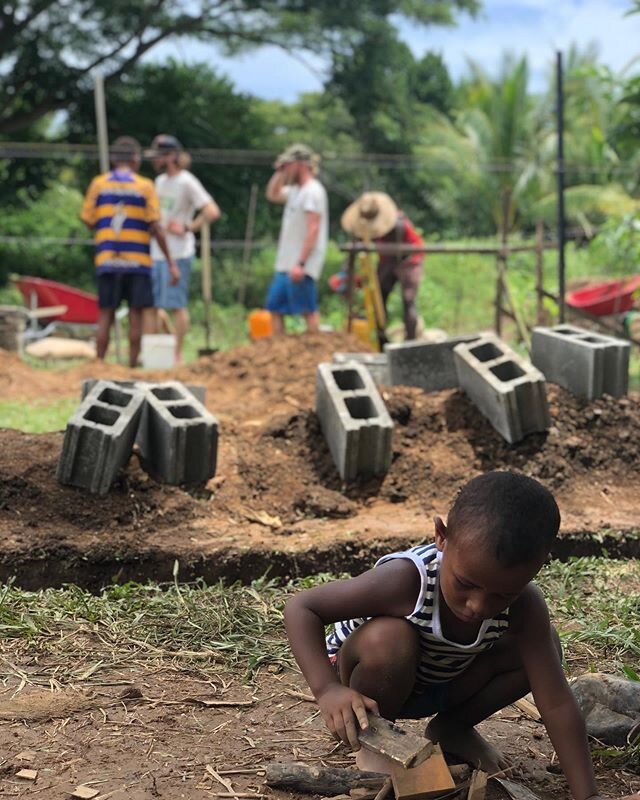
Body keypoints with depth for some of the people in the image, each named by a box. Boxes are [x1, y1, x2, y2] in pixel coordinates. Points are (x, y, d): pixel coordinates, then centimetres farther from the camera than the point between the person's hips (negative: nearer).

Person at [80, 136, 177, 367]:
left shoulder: (98, 184, 4)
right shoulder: (145, 186, -1)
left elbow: (88, 220, 3)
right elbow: (155, 227, -6)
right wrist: (170, 262, -3)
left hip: (106, 260, 2)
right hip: (137, 261, -2)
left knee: (105, 315, 6)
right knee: (136, 315, 2)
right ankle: (133, 365, 2)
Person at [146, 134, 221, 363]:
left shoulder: (187, 182, -11)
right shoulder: (160, 181, 14)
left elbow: (212, 212, -19)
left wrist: (187, 228, -17)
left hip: (178, 254, -8)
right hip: (156, 252, 8)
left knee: (176, 304, -3)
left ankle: (177, 355, 4)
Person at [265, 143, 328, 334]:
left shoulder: (312, 191, -13)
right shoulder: (295, 190, 15)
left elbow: (313, 230, -21)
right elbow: (272, 195, 32)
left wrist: (301, 264, -26)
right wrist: (280, 172, 17)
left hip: (301, 267, -10)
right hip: (285, 265, 10)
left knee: (308, 311, -7)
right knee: (275, 307, 12)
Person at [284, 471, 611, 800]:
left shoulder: (524, 608, -26)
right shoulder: (406, 581, -39)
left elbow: (557, 704, -25)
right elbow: (301, 607, -33)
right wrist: (327, 689, -45)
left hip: (440, 686, 4)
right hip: (373, 685, -4)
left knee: (537, 647, -17)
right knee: (388, 638, -38)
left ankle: (451, 728, 7)